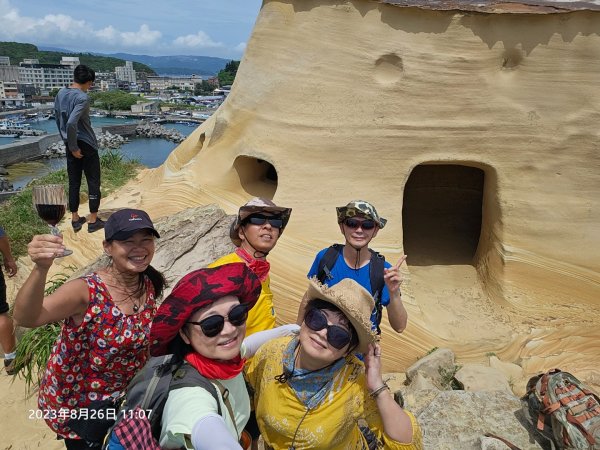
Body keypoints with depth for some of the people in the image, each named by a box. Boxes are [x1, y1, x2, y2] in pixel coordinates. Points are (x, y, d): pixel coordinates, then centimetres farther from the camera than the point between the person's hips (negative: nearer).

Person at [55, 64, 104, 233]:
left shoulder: (60, 94, 6)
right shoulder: (82, 98, -18)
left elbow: (58, 119, 13)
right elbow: (71, 123, -28)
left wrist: (68, 143, 20)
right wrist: (74, 147, -17)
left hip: (70, 145, 7)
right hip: (86, 145, -7)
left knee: (73, 182, 12)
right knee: (93, 182, 4)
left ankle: (75, 219, 20)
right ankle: (93, 221, 9)